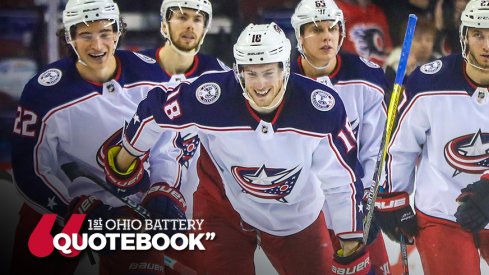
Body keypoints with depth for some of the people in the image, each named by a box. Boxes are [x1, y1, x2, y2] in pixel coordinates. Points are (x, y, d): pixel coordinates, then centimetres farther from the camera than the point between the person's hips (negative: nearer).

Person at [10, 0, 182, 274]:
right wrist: (84, 214, -20)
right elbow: (30, 172, -13)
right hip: (57, 208, -1)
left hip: (132, 207, 1)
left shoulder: (149, 72, -11)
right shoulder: (44, 93, -18)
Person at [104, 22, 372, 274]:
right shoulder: (212, 96, -29)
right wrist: (125, 156, 6)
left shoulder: (321, 107, -26)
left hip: (297, 217, 1)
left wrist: (351, 240, -5)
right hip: (224, 208, -1)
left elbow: (342, 177, -14)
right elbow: (156, 111, -10)